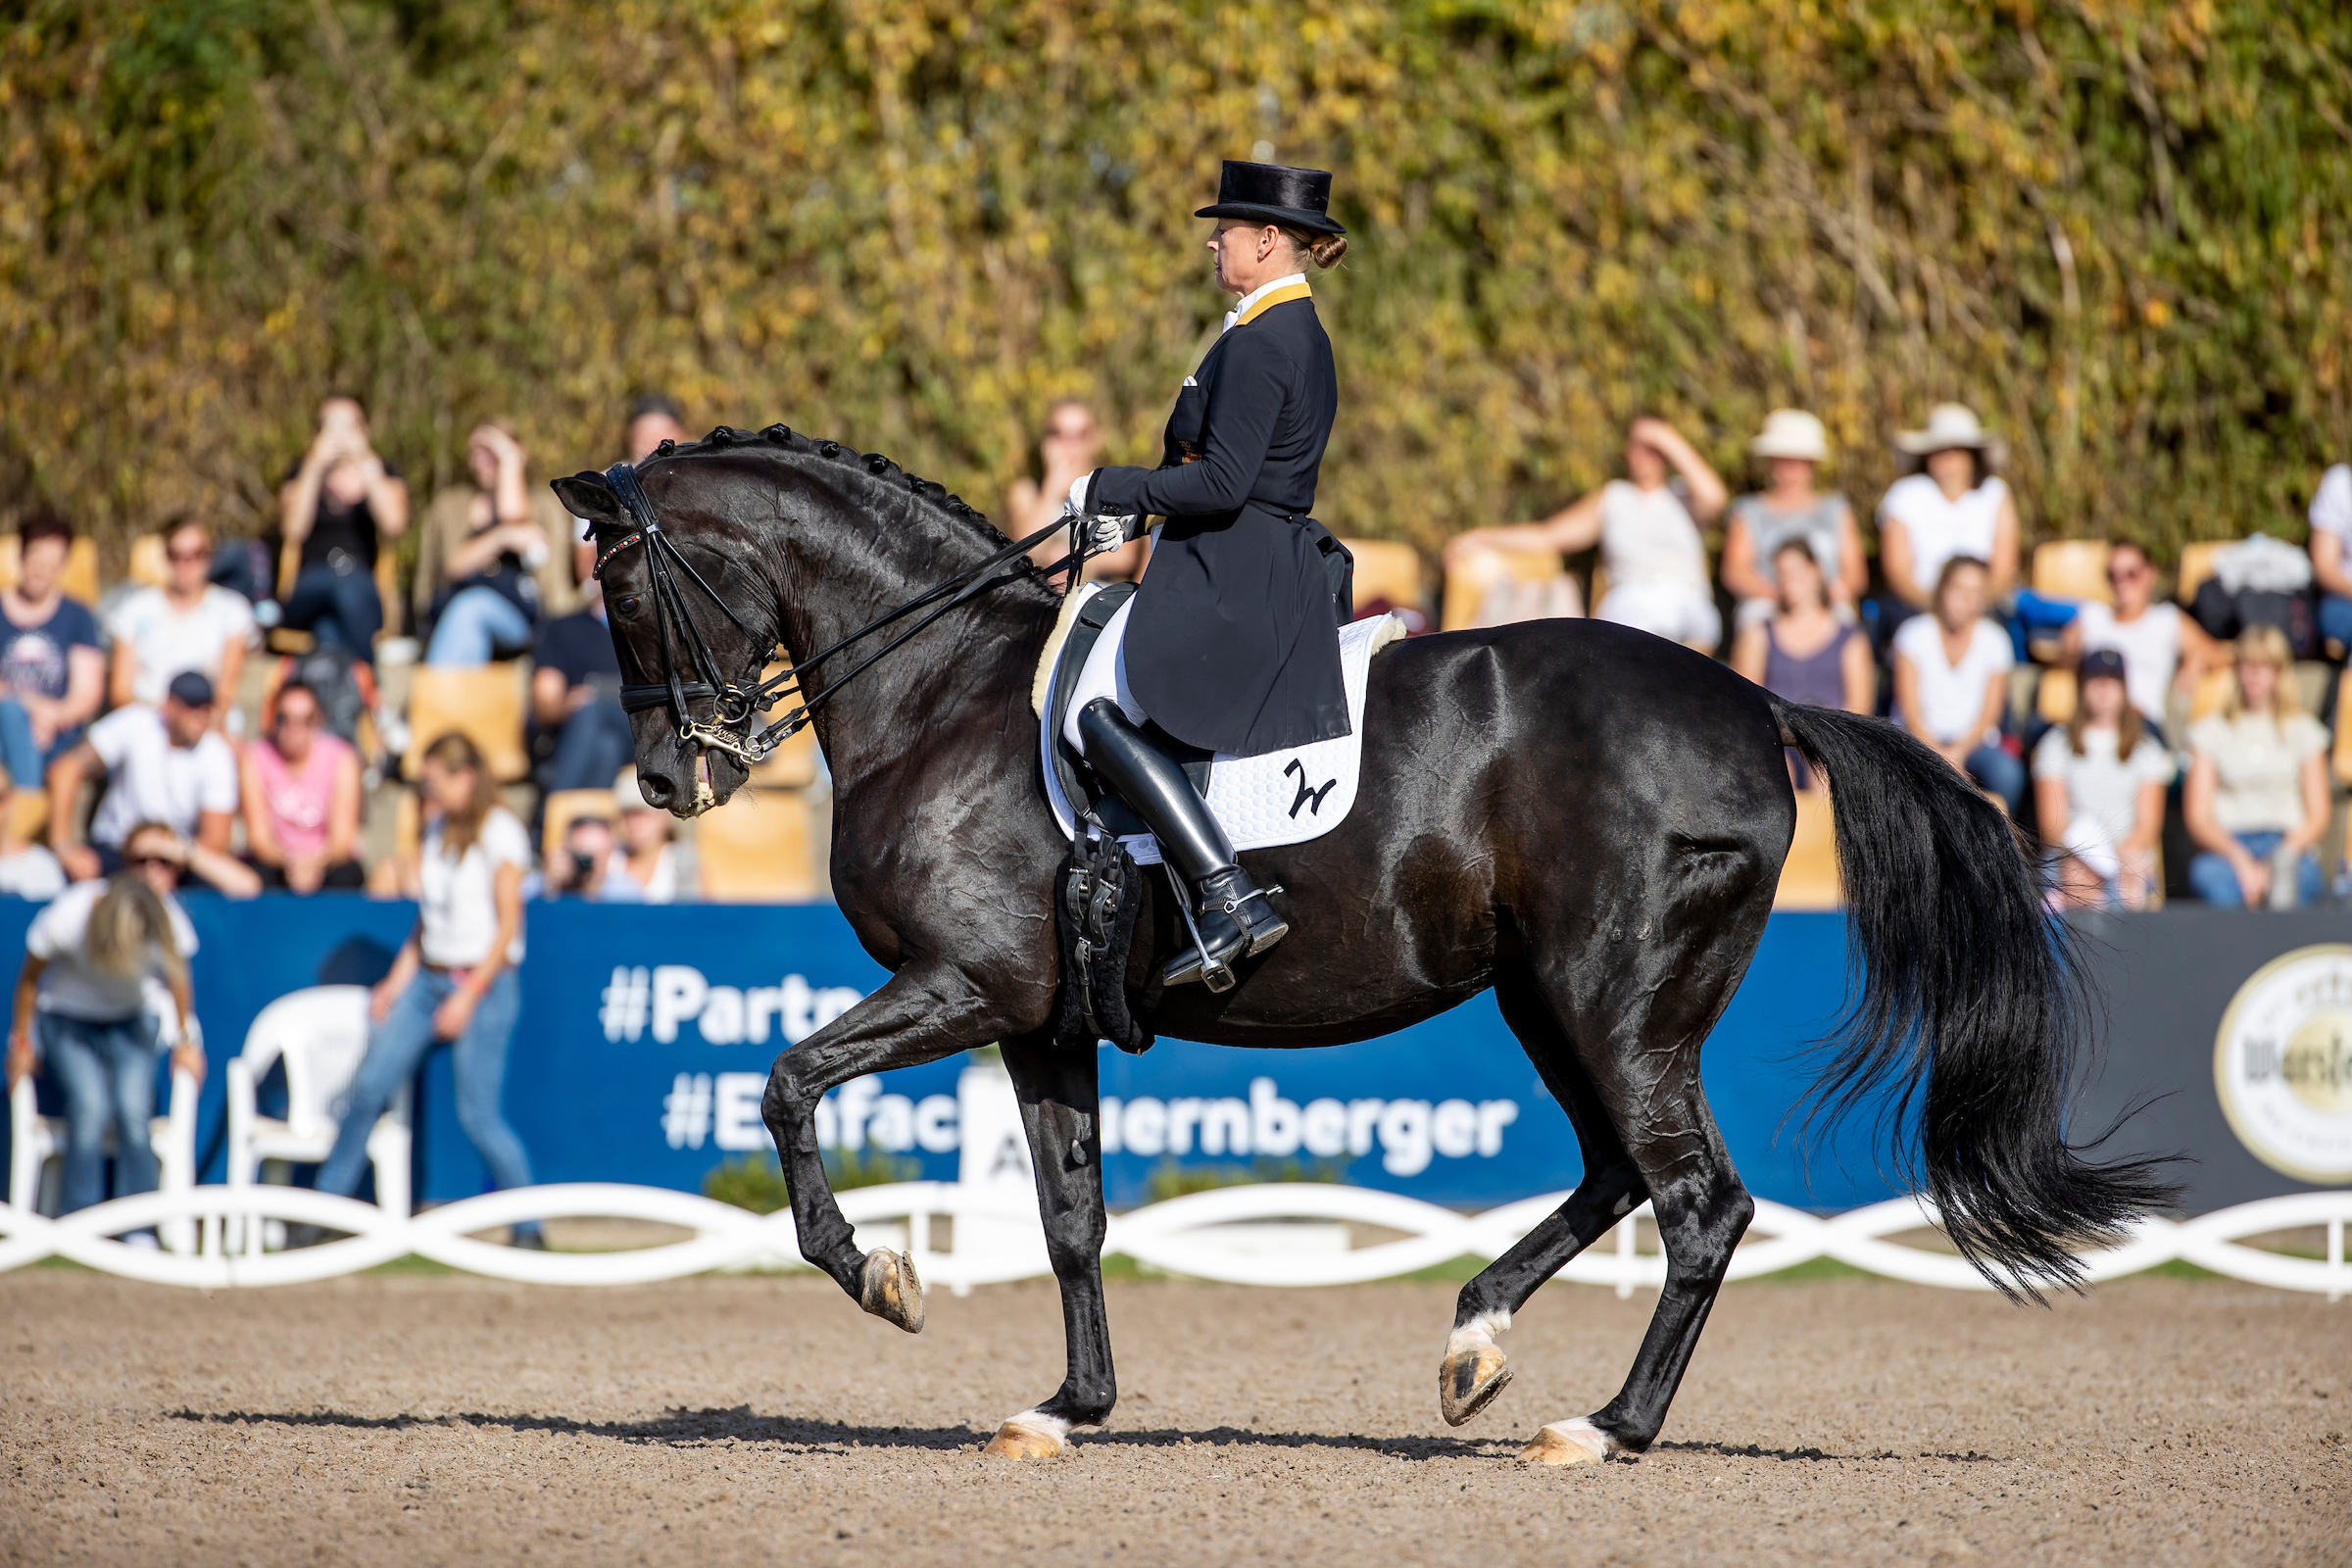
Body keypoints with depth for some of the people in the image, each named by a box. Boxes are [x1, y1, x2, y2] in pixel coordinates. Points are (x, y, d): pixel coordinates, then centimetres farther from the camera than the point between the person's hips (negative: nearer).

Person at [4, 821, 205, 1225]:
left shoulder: (170, 922, -21)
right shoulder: (68, 917, -28)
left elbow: (177, 982, 0)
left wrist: (185, 1043, 10)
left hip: (128, 1022, 2)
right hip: (65, 1020, -2)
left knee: (133, 1108, -23)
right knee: (90, 1105, -26)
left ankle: (138, 1230, -16)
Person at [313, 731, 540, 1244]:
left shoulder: (500, 832, -9)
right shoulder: (439, 827, 13)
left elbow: (508, 925, -12)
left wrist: (469, 995, -16)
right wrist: (397, 981, 10)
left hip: (483, 984, -7)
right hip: (426, 978, 7)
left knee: (478, 1113, -8)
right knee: (369, 1086, 1)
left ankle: (528, 1227, 5)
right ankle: (326, 1201, 8)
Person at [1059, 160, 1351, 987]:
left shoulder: (1258, 344, -17)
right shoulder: (1302, 335, 16)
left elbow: (1222, 484, -22)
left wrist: (1108, 490, -12)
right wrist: (1131, 511, 16)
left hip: (1230, 576, -11)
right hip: (1277, 569, 11)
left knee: (1100, 711, -15)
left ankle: (1231, 897, -24)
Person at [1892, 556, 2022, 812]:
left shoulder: (1994, 641, 4)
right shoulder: (1914, 635, 0)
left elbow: (1990, 714, 2)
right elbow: (1911, 710, -4)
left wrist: (1958, 752, -16)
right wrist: (1938, 756, -19)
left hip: (1972, 742, 1)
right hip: (1921, 740, -1)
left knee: (2008, 772, -31)